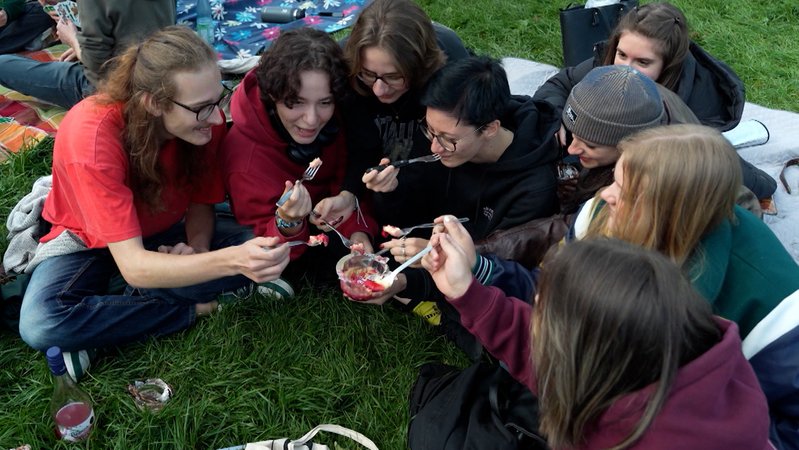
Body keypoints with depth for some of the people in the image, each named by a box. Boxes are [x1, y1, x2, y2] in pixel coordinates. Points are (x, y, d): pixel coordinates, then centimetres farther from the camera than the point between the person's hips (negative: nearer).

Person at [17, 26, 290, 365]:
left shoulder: (204, 119, -22)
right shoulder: (91, 135, -36)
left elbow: (202, 202, -5)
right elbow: (133, 266, -39)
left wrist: (197, 248, -28)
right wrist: (230, 260, -53)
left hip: (163, 233, 3)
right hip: (89, 239, -3)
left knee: (256, 254, -22)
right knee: (42, 326, -32)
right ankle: (195, 310, -17)